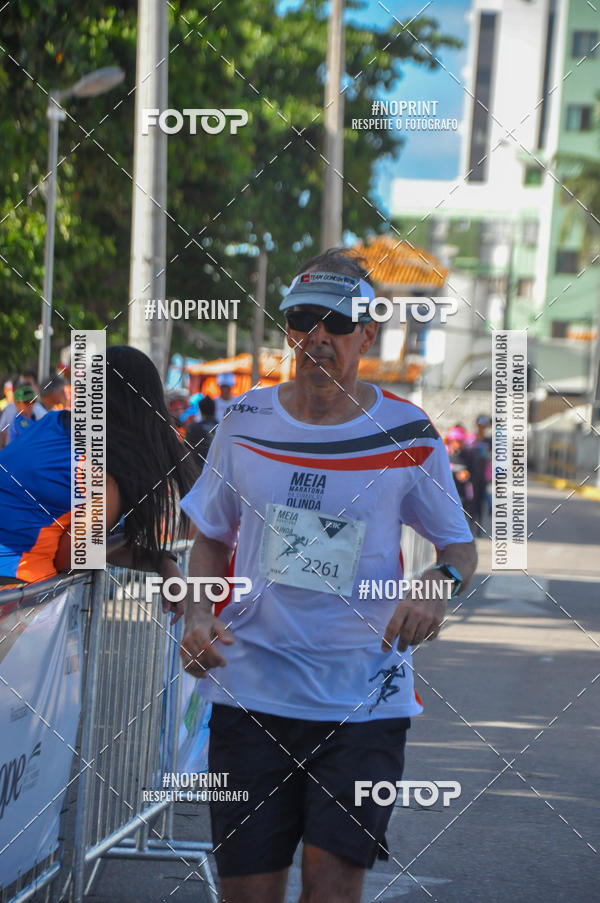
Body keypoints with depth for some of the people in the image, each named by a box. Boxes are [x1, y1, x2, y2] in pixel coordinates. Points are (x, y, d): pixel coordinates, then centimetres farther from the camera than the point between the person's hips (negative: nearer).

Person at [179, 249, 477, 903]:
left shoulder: (406, 434, -1)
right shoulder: (246, 421, 4)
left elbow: (460, 546, 9)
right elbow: (212, 536, 16)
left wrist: (439, 584, -14)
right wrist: (197, 615, -2)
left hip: (365, 696, -2)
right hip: (250, 689, 2)